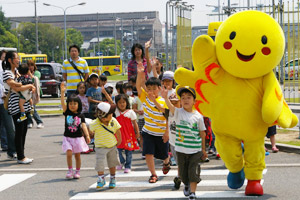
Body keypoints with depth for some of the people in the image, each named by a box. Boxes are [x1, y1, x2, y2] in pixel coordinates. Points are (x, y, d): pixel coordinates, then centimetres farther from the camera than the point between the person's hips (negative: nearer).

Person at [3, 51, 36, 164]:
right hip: (15, 106, -9)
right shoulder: (7, 73, -12)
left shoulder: (16, 71, 15)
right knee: (19, 131, -5)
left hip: (24, 105, 9)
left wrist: (31, 87, 3)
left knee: (24, 130, 10)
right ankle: (20, 158, -1)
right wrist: (30, 86, -7)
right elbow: (16, 89, -20)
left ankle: (22, 155, 18)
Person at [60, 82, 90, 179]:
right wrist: (62, 92, -28)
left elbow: (84, 126, -8)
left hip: (78, 137, 0)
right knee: (69, 153, -12)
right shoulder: (67, 112, -1)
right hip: (67, 137, 0)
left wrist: (87, 136, -22)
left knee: (77, 155, 6)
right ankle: (70, 170, 3)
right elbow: (62, 103, -15)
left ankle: (77, 172, 19)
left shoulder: (80, 115, -1)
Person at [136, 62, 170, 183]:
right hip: (148, 132, 2)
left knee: (163, 155, 14)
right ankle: (153, 174, 7)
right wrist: (140, 74, -38)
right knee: (148, 153, -8)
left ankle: (166, 163, 50)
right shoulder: (144, 98, -6)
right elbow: (138, 86, -21)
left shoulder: (163, 102, -13)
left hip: (161, 133, -2)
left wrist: (167, 132, -12)